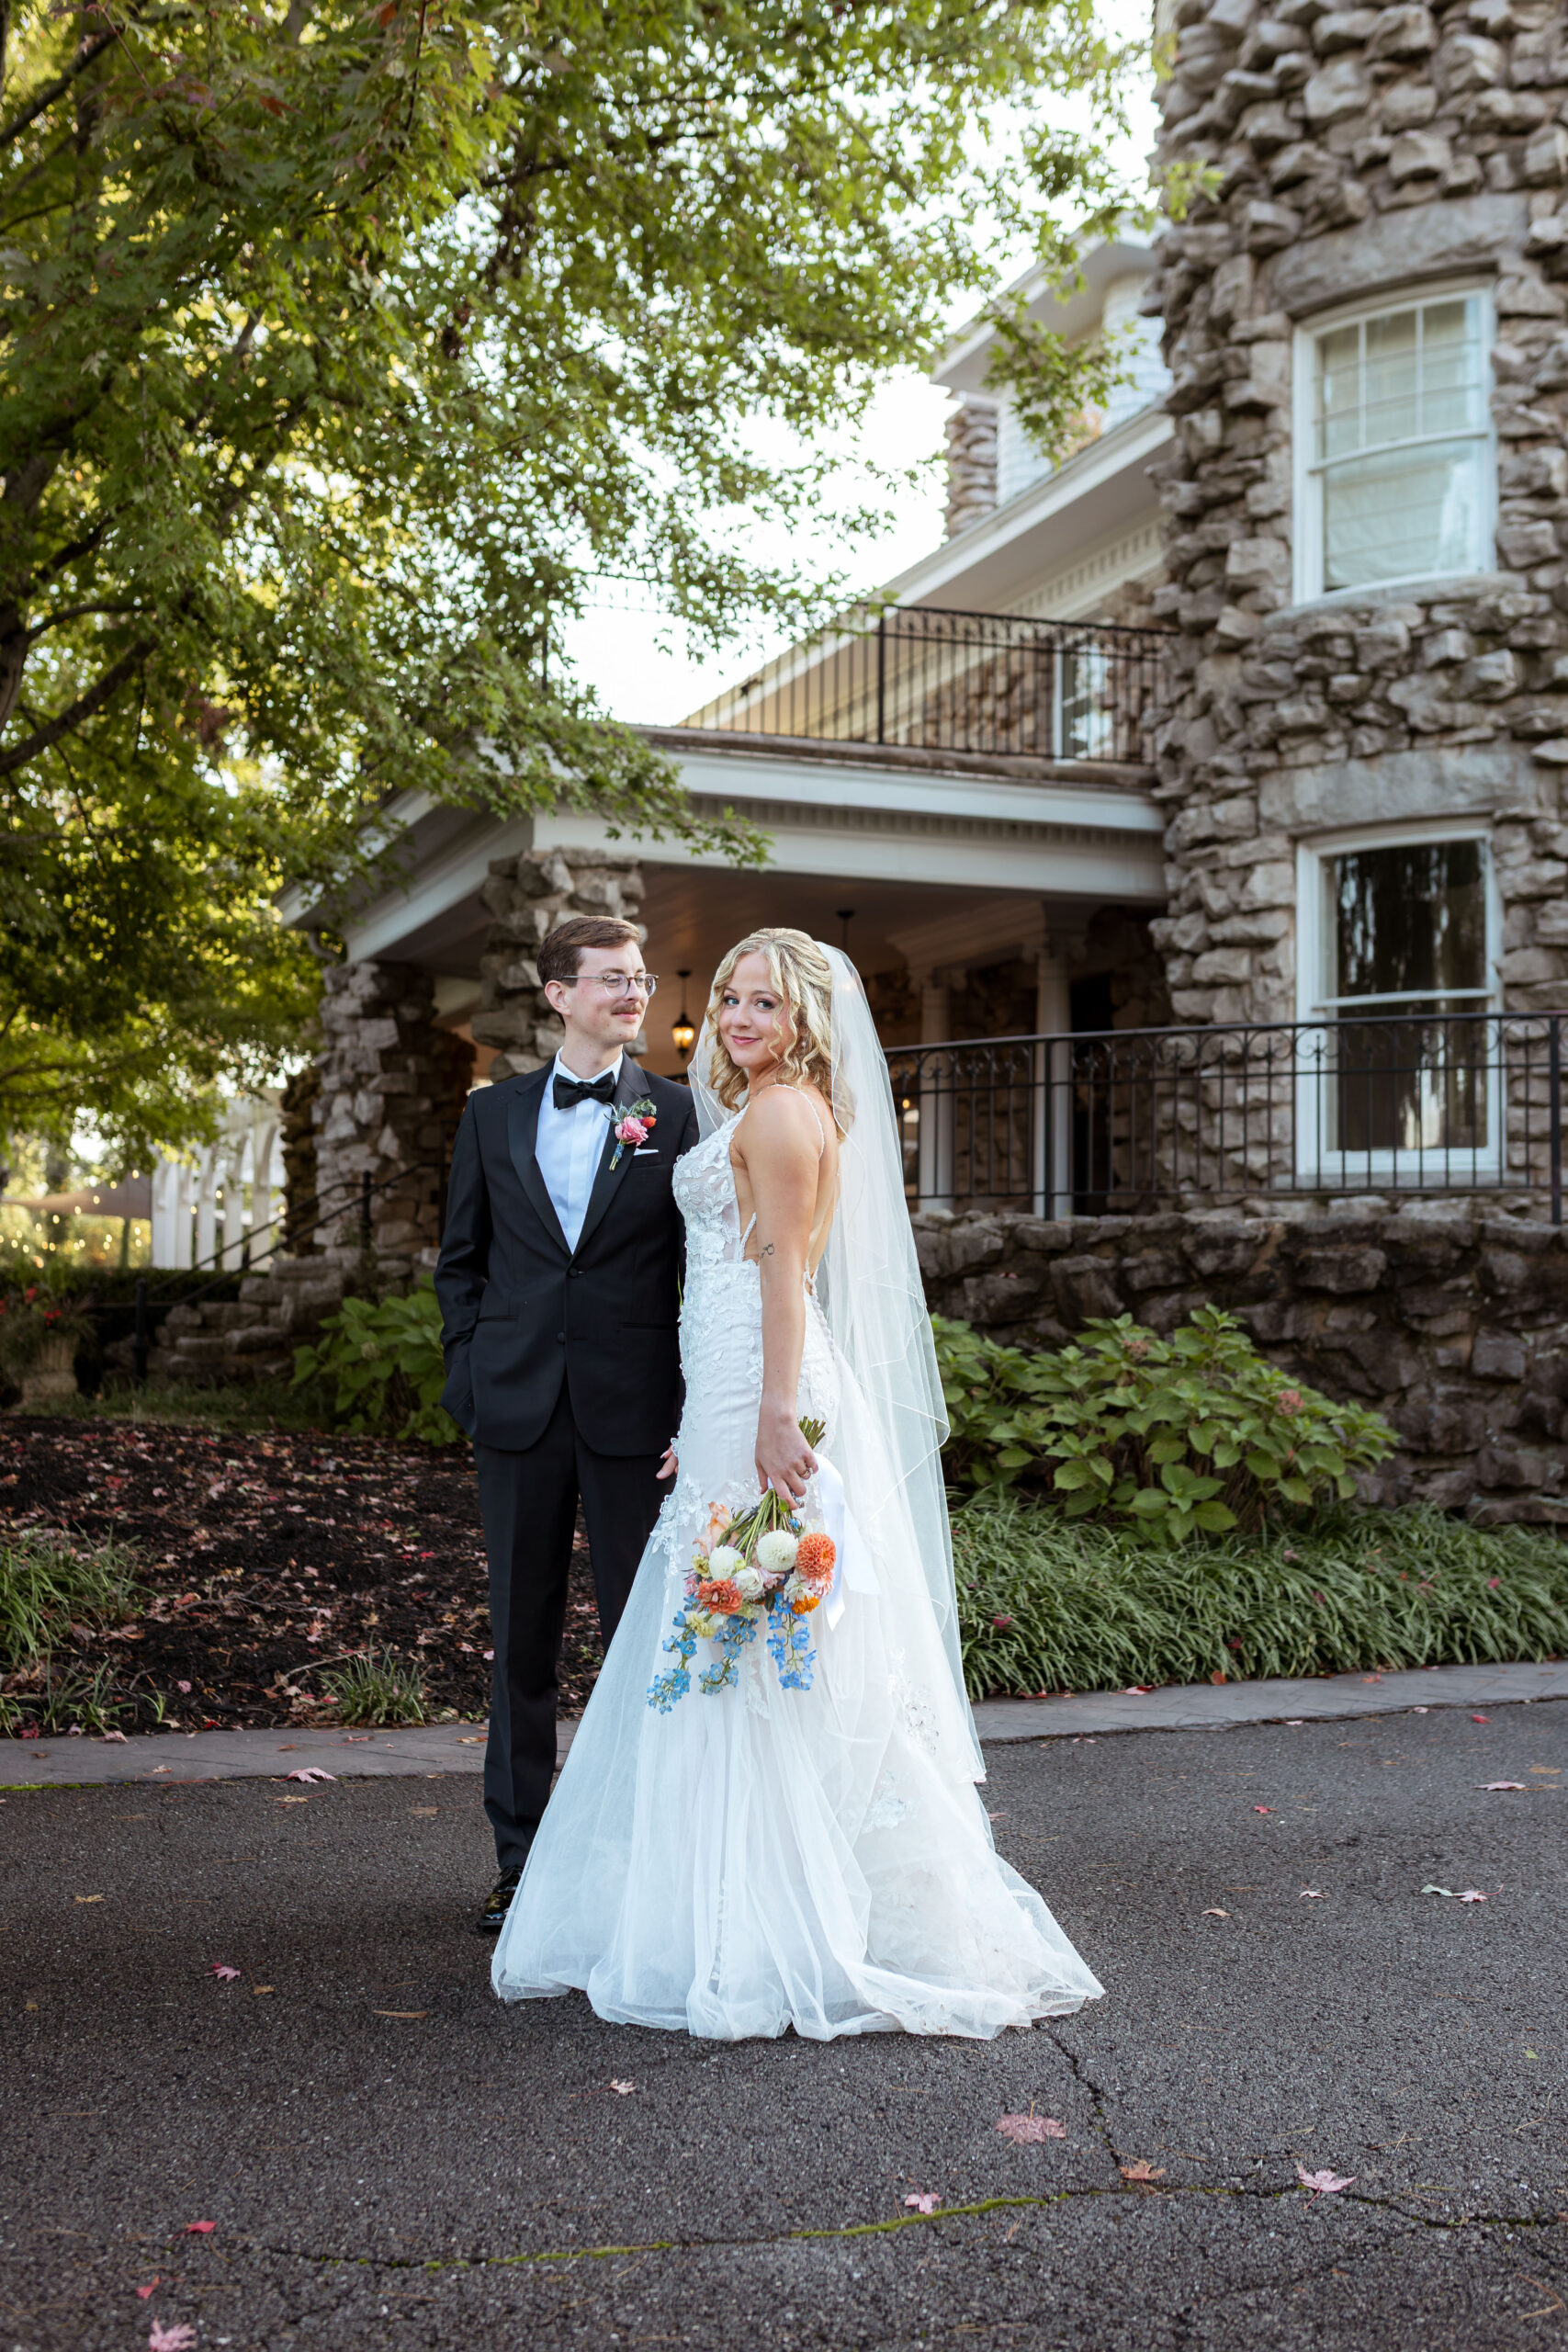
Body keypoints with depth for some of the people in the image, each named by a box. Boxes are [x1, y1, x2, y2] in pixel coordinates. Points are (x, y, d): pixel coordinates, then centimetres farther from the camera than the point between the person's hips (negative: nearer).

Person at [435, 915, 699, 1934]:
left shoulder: (680, 1114, 3)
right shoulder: (494, 1113, 10)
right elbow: (460, 1258, 14)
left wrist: (695, 1407, -5)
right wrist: (470, 1372, 3)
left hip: (633, 1413, -2)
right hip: (517, 1411, 2)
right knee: (522, 1638, 9)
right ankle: (522, 1856, 21)